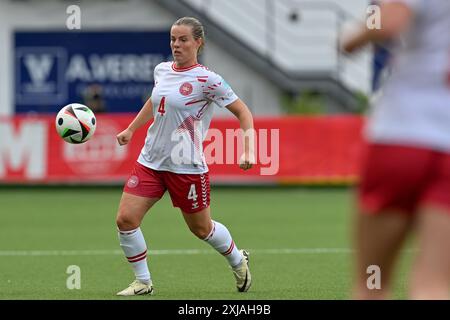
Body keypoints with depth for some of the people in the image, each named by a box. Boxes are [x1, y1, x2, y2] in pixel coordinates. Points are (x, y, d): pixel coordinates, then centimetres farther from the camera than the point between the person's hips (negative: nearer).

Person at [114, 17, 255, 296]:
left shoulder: (206, 79, -14)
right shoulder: (162, 70, 5)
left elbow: (243, 112, -10)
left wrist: (248, 151, -21)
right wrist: (131, 129, 29)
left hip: (187, 166, -5)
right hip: (150, 161, 5)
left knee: (201, 228, 11)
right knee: (125, 219, -8)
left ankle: (238, 261, 41)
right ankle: (143, 282, 8)